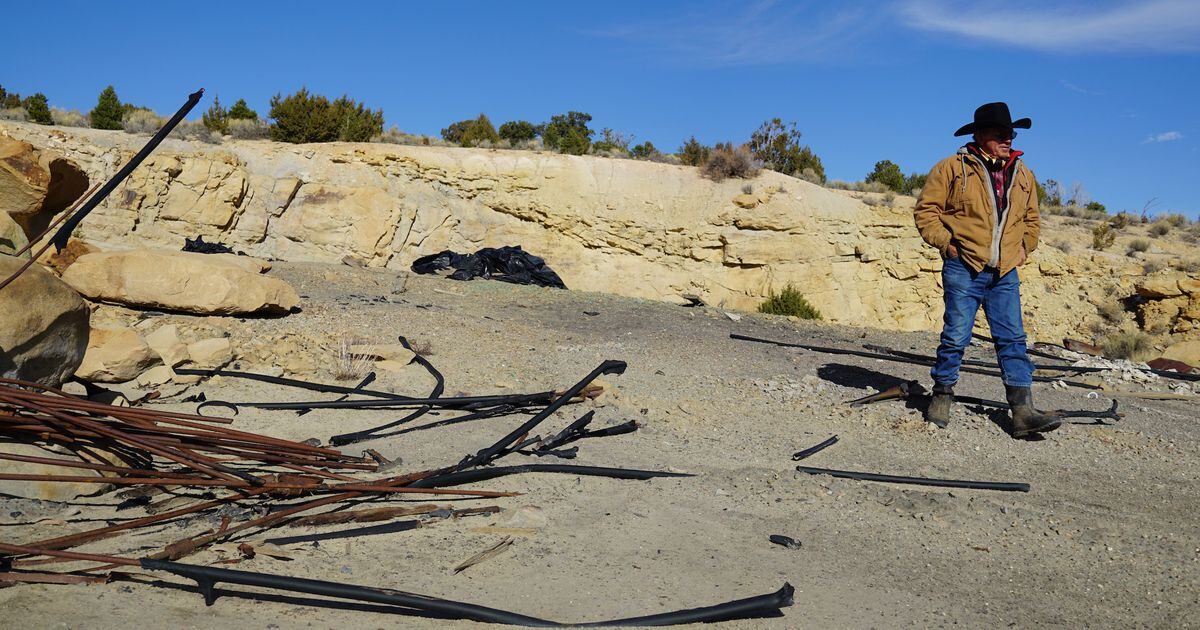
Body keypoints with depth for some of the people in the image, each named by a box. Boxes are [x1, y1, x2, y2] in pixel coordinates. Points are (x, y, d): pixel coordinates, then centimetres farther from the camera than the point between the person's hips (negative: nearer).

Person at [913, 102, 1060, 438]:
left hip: (1005, 273, 5)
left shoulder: (1023, 175, 16)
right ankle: (942, 397, 15)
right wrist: (946, 243, -8)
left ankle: (1023, 412, -1)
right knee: (956, 337, -1)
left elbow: (1031, 219, 29)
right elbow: (926, 210, 0)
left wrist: (1024, 247, 15)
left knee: (1013, 340, 0)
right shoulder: (952, 168, -1)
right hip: (963, 270, -4)